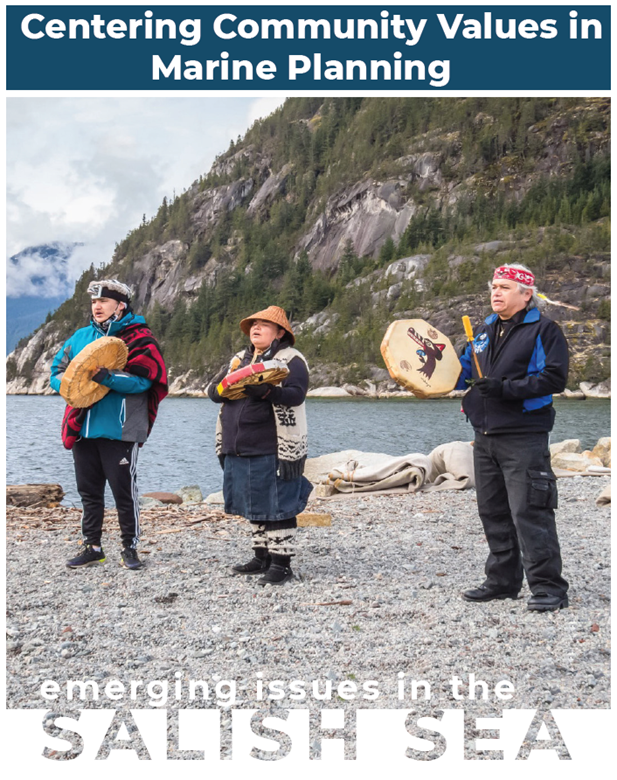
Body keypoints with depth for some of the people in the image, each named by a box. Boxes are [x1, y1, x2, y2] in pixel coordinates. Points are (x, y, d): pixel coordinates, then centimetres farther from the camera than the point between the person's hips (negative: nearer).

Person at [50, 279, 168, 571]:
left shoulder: (138, 338, -3)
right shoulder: (81, 337, 15)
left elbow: (143, 378, -15)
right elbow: (57, 371, 14)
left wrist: (108, 378, -28)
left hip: (120, 429, -5)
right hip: (83, 428, 6)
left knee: (124, 491, 1)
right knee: (89, 491, 12)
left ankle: (130, 548, 14)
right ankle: (92, 547, 24)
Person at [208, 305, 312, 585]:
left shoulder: (291, 360, -4)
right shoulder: (239, 359, 19)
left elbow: (296, 394, -18)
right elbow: (213, 392, 16)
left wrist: (266, 392, -33)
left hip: (273, 450, -8)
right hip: (239, 450, 8)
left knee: (277, 505, -4)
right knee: (253, 505, 15)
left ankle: (281, 562, 4)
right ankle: (262, 557, 27)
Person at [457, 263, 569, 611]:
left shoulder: (544, 330, -5)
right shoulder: (486, 330, 18)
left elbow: (554, 377, -15)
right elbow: (466, 370, 26)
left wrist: (506, 388, -22)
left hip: (524, 437, -8)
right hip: (486, 437, 8)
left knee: (529, 512, -9)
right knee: (493, 513, 12)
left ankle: (549, 587, 0)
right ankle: (502, 581, 24)